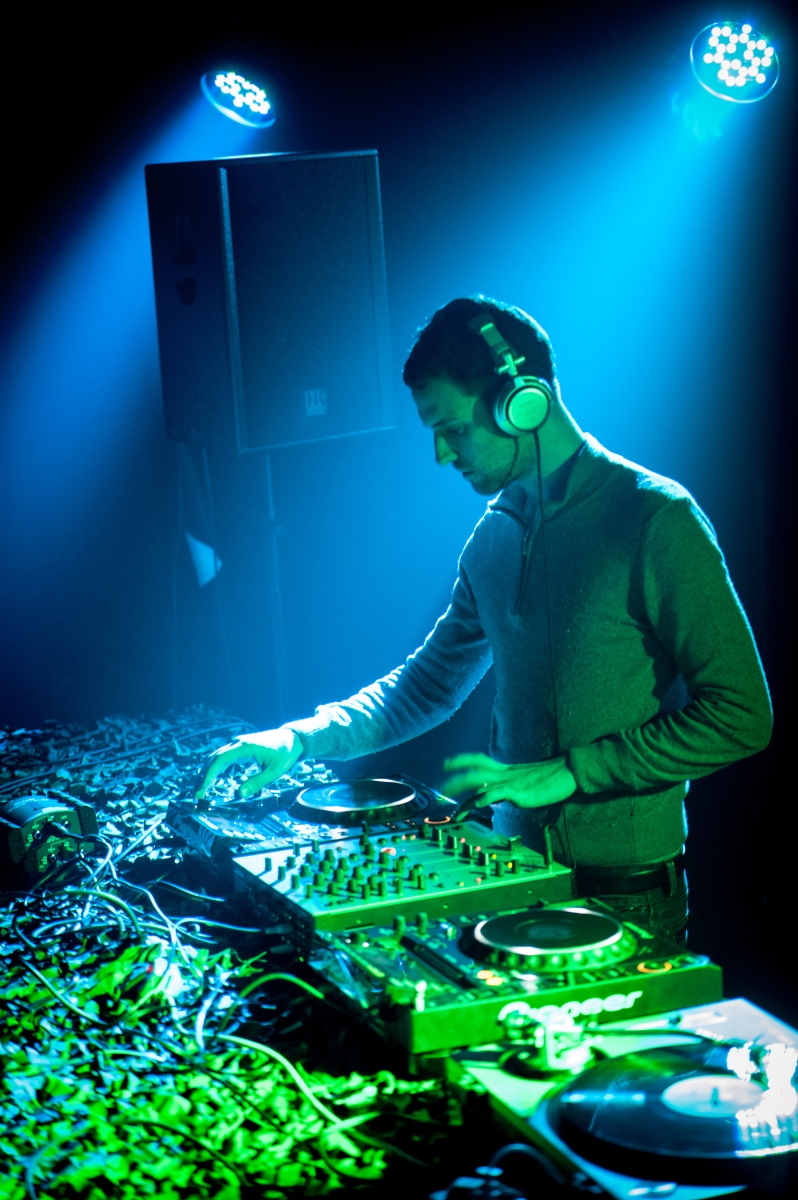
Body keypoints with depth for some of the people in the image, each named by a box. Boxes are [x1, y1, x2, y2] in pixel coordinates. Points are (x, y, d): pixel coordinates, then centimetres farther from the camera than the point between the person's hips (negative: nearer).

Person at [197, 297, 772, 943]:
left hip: (627, 890, -6)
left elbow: (740, 716, -17)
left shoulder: (655, 519, -15)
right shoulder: (494, 535, 7)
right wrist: (302, 739, 5)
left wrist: (566, 774, -18)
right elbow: (433, 680, 18)